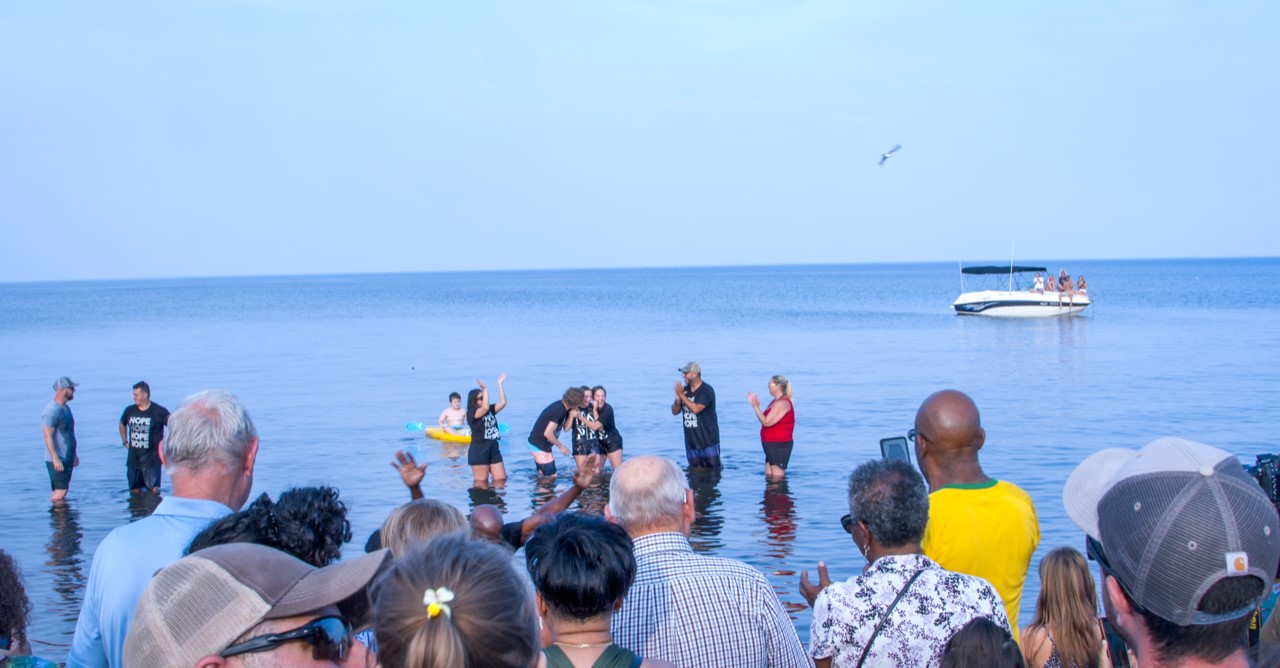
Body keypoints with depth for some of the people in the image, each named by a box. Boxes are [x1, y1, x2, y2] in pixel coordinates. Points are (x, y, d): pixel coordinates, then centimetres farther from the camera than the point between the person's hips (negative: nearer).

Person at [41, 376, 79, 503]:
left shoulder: (66, 408, 14)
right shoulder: (52, 411, -18)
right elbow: (48, 436, -21)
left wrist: (74, 454, 24)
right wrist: (56, 459, -25)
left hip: (67, 459, 9)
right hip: (57, 460, -9)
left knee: (61, 491, 11)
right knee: (60, 491, -11)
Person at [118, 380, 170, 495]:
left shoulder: (158, 411, -10)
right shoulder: (129, 410, 5)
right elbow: (122, 425, 25)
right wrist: (125, 442, 18)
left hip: (151, 458, -5)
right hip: (133, 458, 5)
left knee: (154, 490, -7)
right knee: (134, 491, 10)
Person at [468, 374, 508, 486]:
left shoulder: (491, 409, 10)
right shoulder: (471, 413, -10)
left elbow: (503, 403, -1)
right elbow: (485, 408, -28)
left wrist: (500, 384, -2)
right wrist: (485, 389, -27)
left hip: (494, 448, 7)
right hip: (479, 450, -7)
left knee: (501, 479, 7)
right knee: (481, 482, -1)